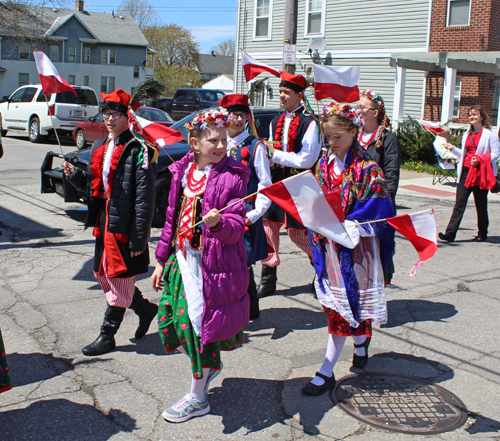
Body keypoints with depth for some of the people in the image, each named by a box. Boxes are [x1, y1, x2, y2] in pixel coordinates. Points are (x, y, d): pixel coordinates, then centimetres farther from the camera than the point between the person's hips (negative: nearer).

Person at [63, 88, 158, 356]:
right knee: (103, 275, 16)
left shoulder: (138, 149, -13)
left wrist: (139, 238, -19)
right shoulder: (100, 147, 14)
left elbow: (144, 197, -17)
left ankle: (107, 336, 17)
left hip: (125, 224, -9)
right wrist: (74, 175, -1)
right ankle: (144, 309, 36)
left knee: (119, 279, 3)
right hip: (104, 220, 9)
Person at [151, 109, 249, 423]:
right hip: (182, 257, 6)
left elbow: (237, 226, -14)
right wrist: (162, 261, 14)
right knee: (170, 321, 10)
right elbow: (172, 218, 12)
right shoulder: (183, 171, 6)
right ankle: (209, 365, 38)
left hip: (213, 262, -6)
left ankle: (198, 398, 21)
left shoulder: (232, 177, -10)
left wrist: (219, 222, -36)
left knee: (198, 323, 0)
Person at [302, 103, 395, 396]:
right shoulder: (324, 165, 7)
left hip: (356, 247, -6)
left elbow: (376, 212, -15)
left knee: (341, 307, -2)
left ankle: (327, 372, 5)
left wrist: (342, 226, -22)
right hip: (329, 245, 6)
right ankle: (361, 338, 44)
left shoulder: (367, 169, -12)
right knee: (335, 302, 15)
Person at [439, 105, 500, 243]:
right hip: (466, 171, 5)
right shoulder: (467, 134, 16)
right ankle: (450, 234, -7)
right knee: (459, 203, -2)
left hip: (481, 173, -5)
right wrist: (453, 148, 7)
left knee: (481, 205, 5)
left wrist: (480, 159, -19)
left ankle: (482, 234, 19)